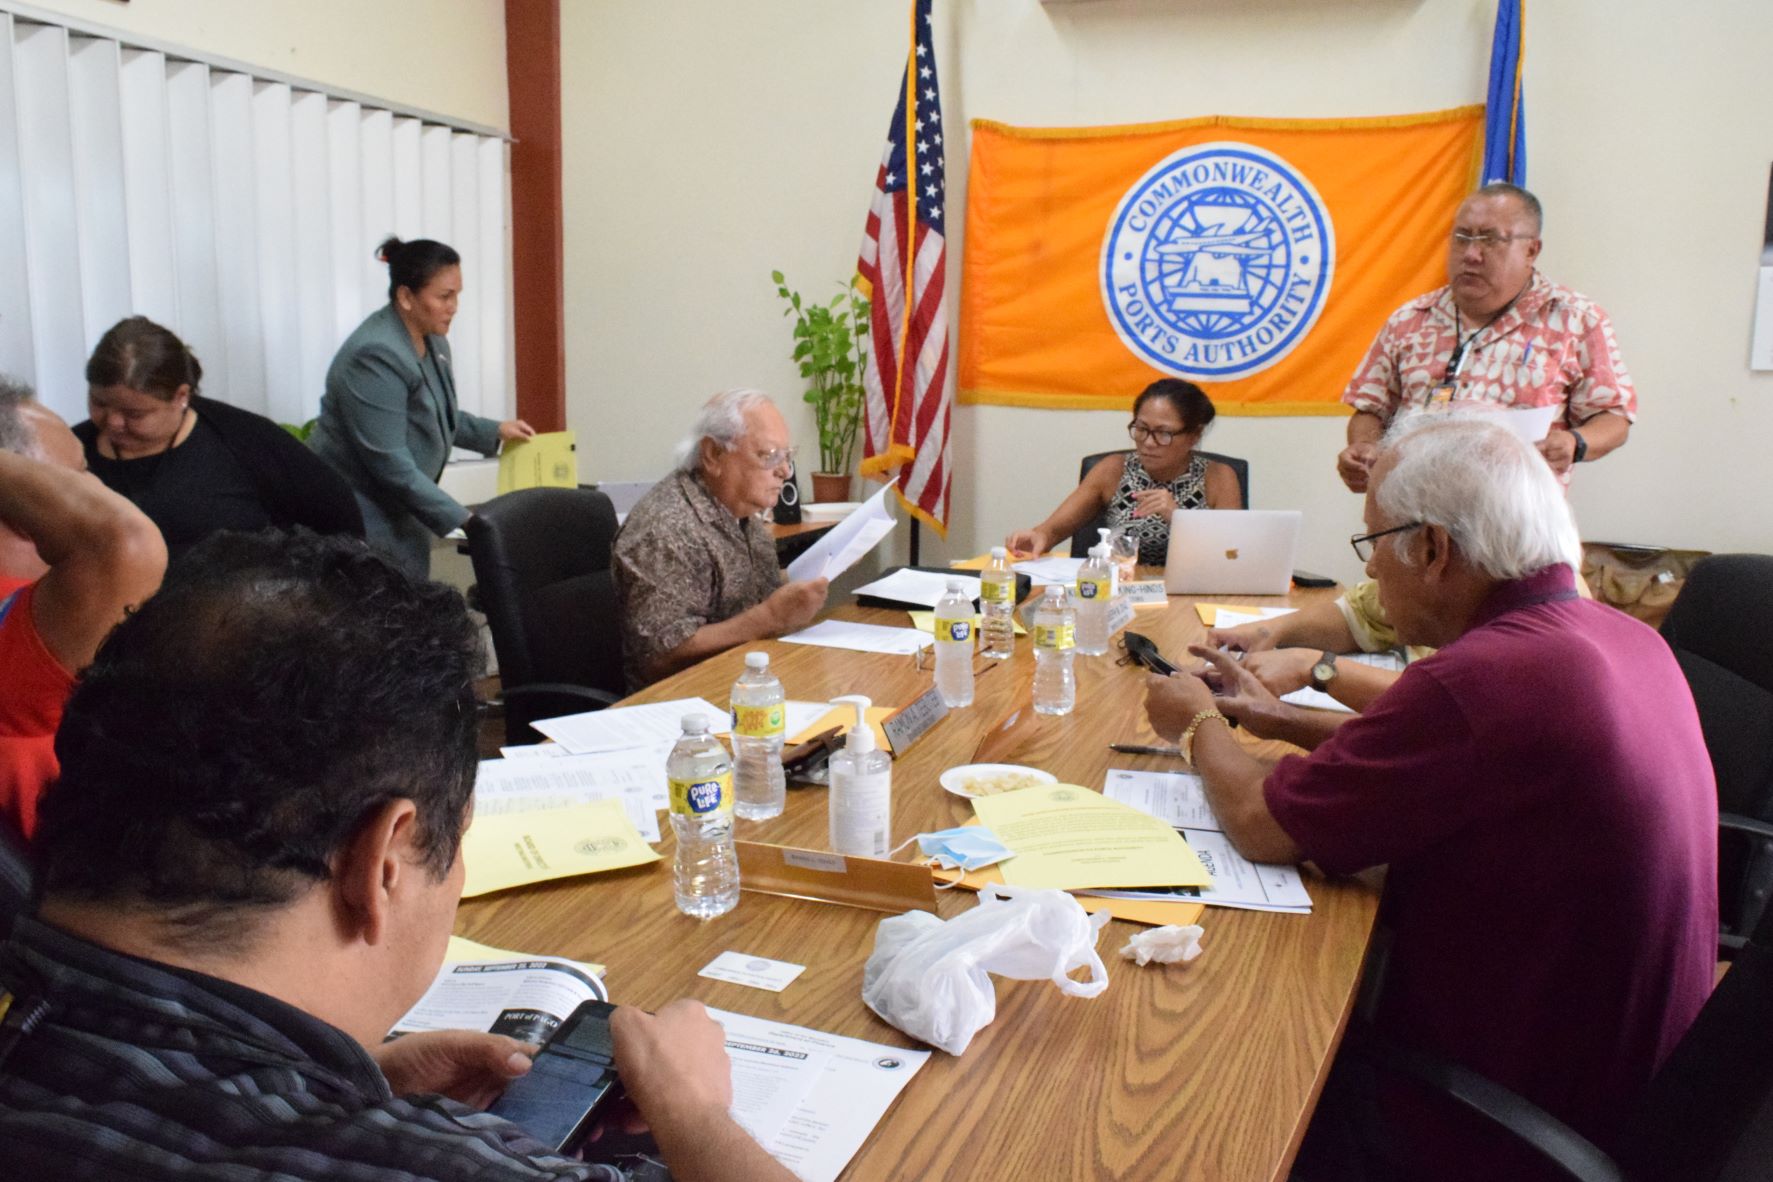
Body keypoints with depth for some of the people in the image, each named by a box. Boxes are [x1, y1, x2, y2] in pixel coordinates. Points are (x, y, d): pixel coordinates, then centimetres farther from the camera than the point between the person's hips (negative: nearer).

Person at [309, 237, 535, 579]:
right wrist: (461, 522, -24)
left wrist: (495, 431, 10)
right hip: (357, 516, -9)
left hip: (397, 512, 9)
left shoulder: (432, 340, 5)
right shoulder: (376, 356, -23)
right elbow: (390, 464, -25)